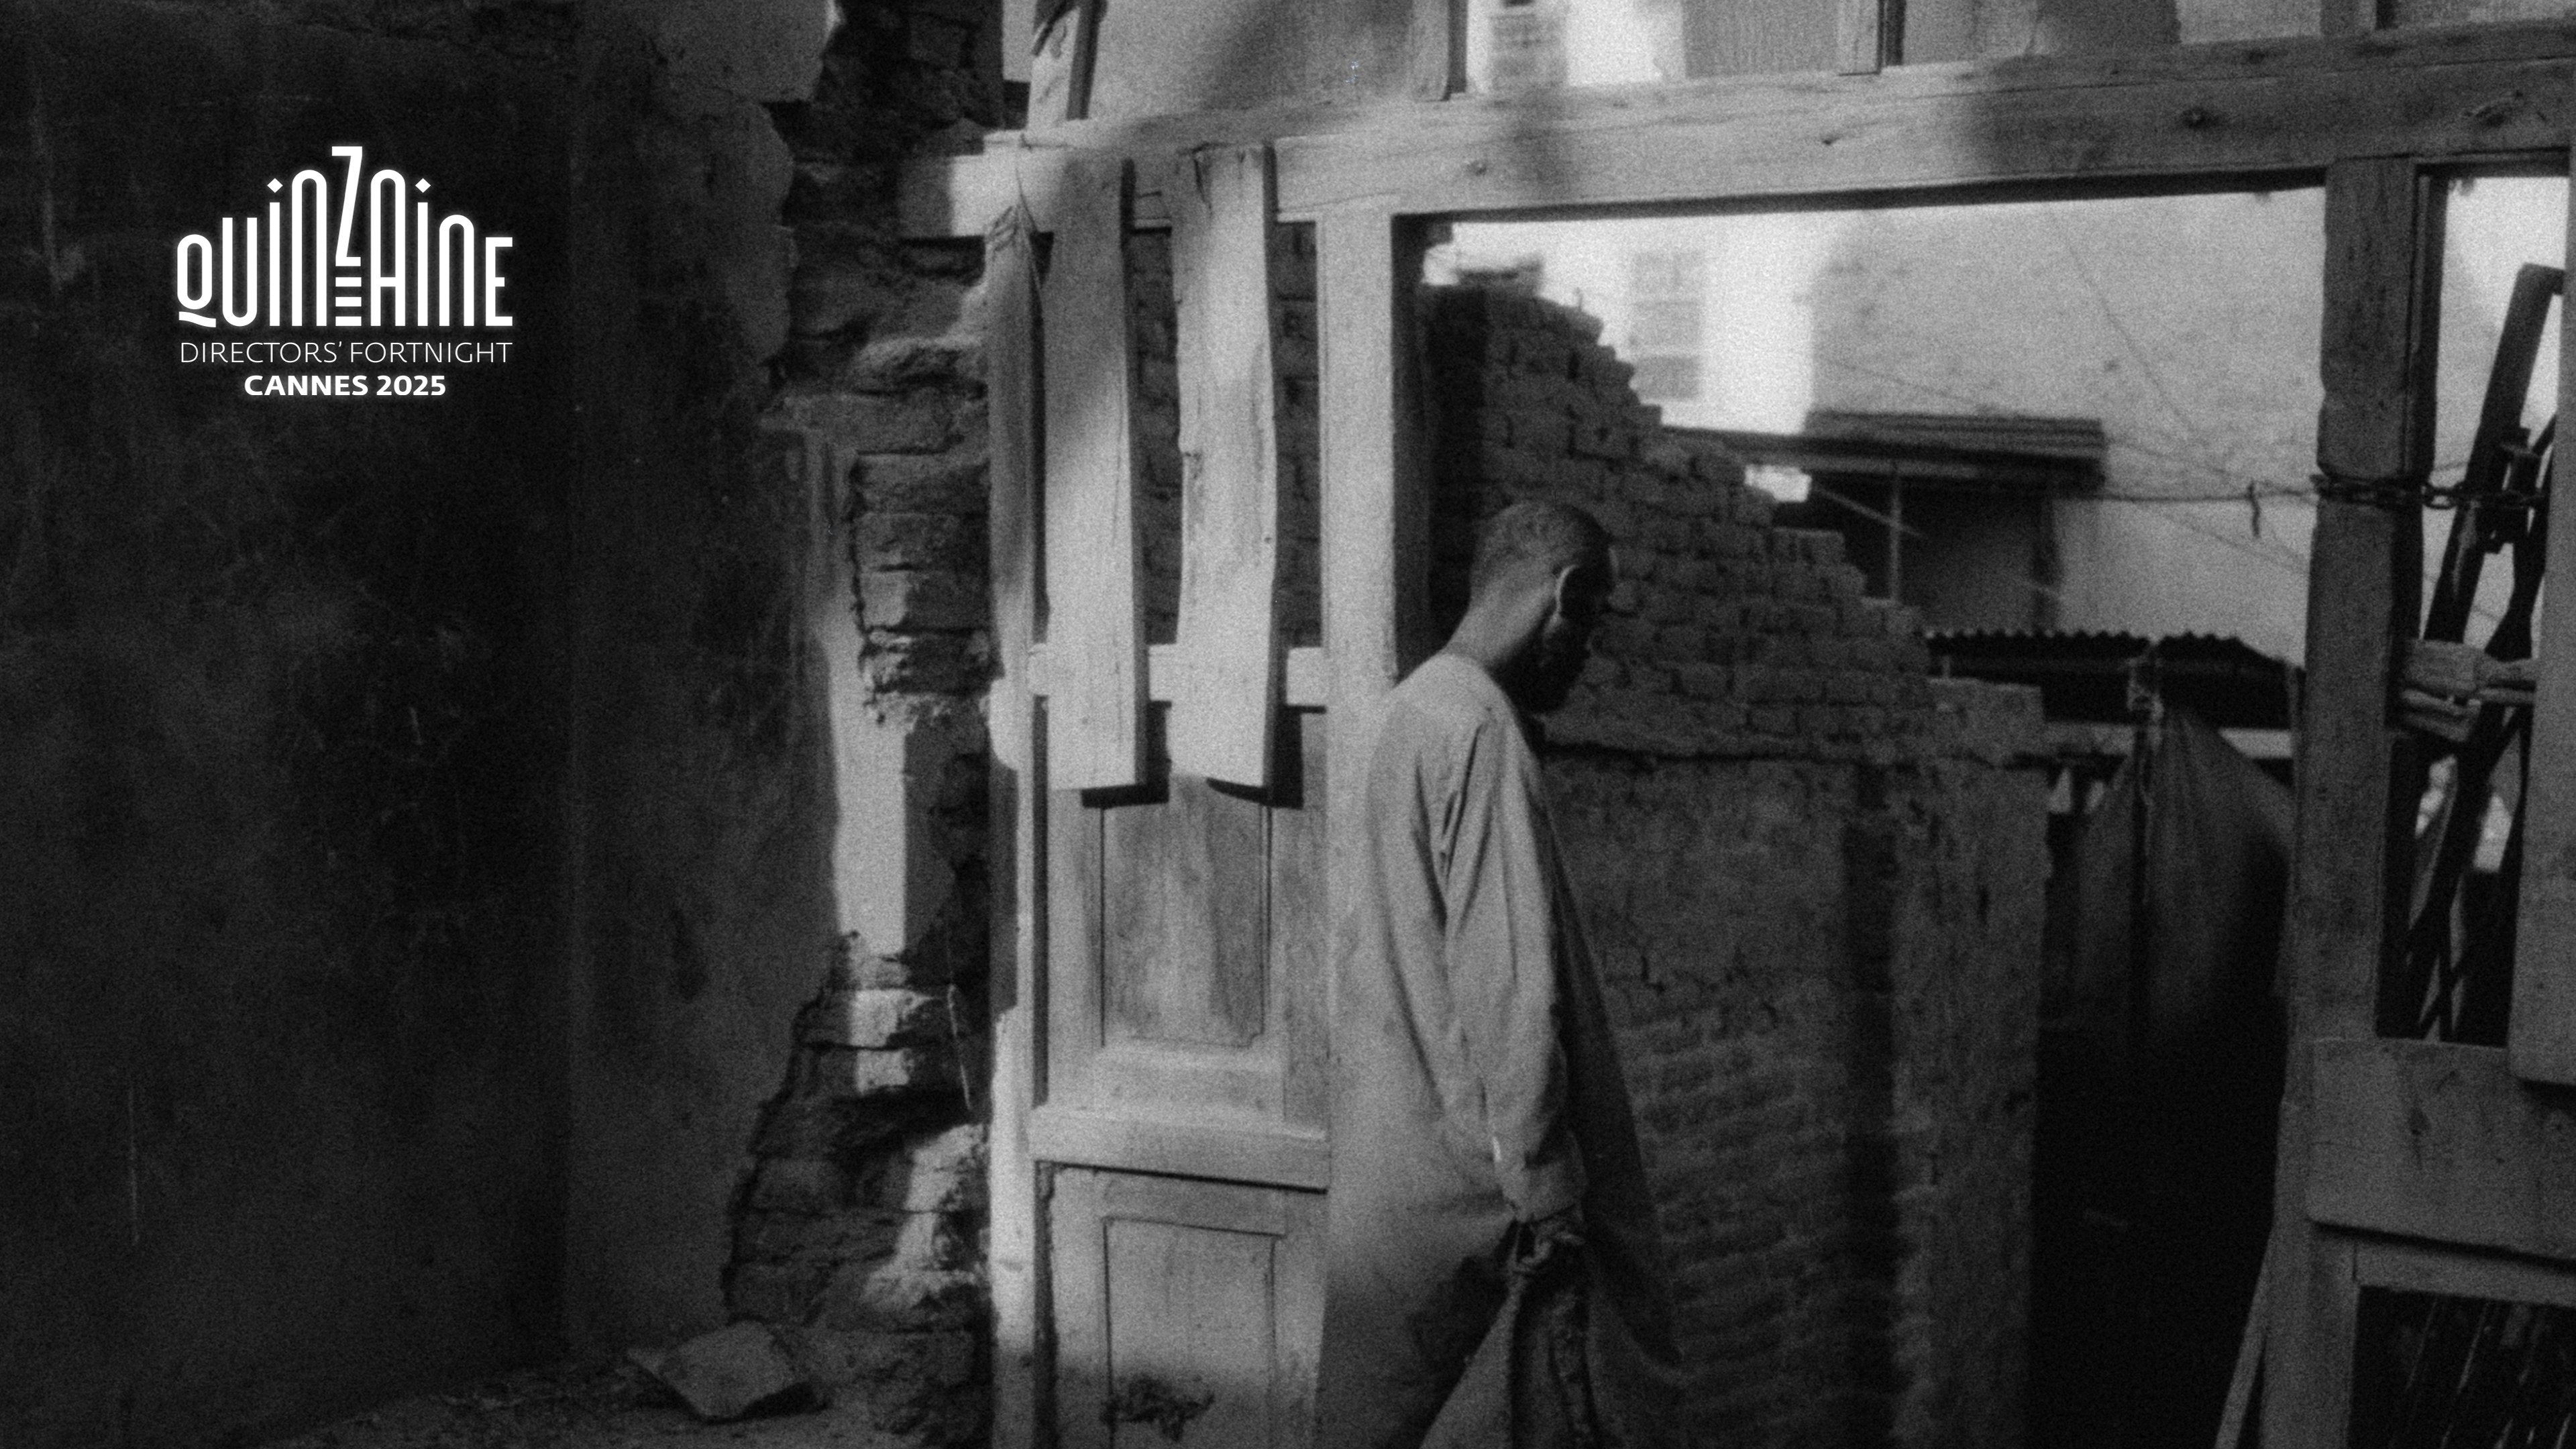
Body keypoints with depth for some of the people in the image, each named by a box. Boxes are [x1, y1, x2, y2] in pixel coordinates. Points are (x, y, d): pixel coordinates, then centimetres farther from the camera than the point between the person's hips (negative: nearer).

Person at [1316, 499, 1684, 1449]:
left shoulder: (1413, 709, 12)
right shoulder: (1483, 732, -17)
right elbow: (1507, 989, -21)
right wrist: (1545, 1197, -17)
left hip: (1388, 1161, 10)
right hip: (1465, 1182, -10)